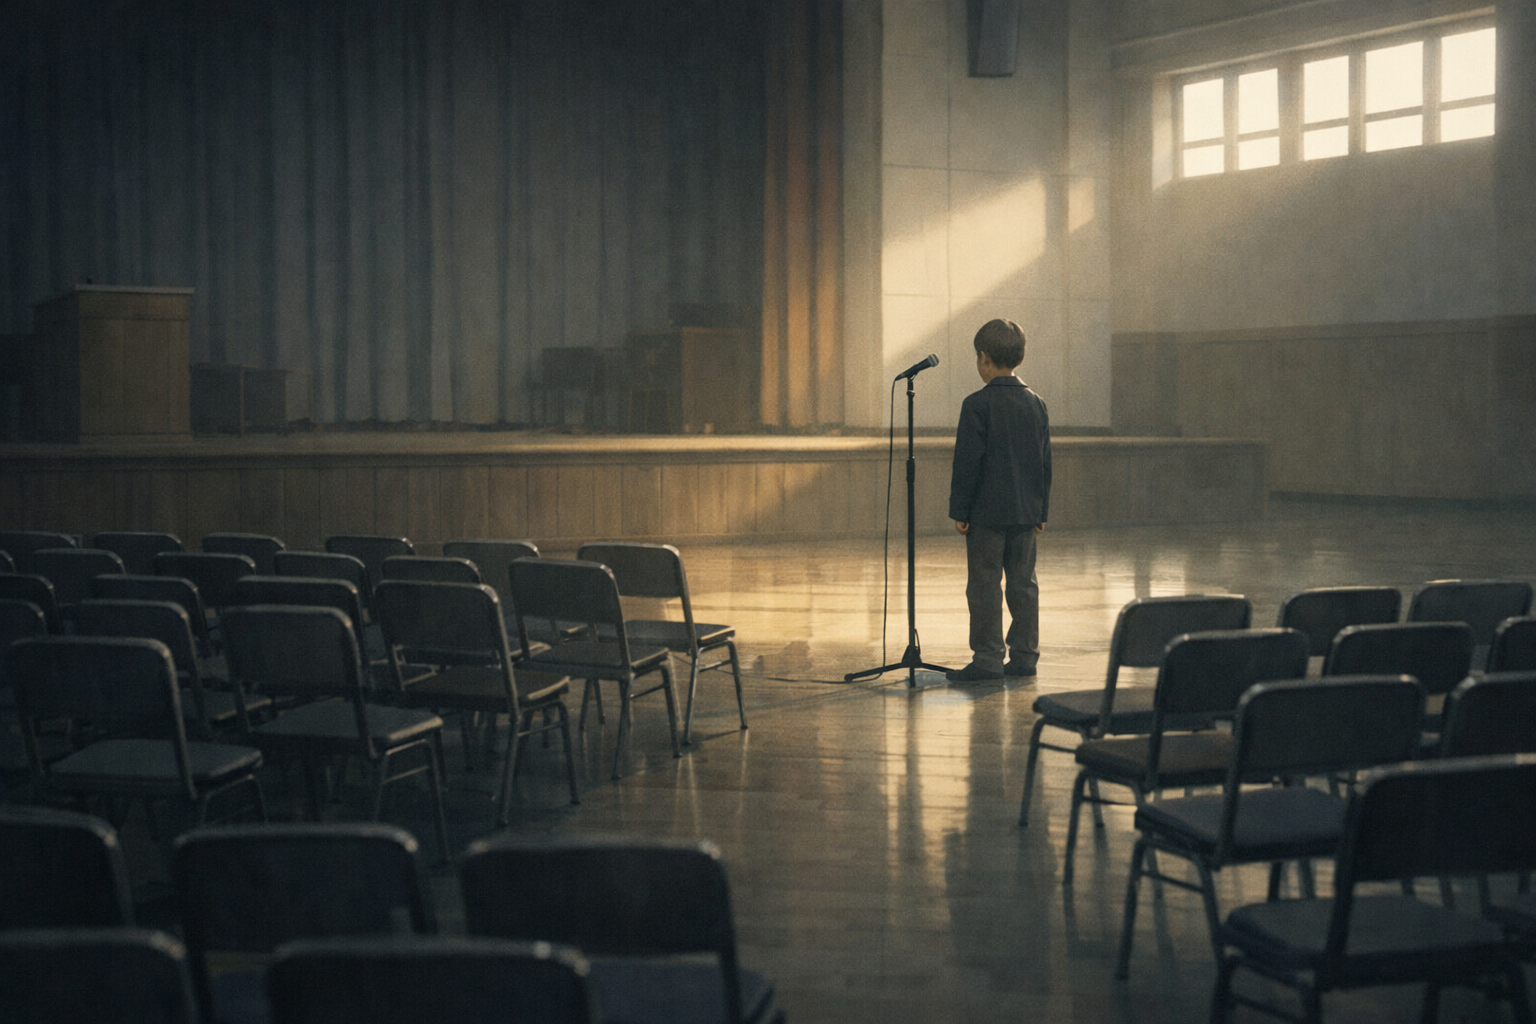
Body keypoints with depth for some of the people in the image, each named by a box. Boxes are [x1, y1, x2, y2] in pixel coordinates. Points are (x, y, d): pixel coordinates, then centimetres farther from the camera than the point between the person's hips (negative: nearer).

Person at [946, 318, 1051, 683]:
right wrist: (1041, 510, 18)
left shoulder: (977, 404, -11)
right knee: (1023, 583, 10)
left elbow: (967, 461, -12)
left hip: (986, 512, -6)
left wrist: (959, 510, -5)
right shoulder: (1036, 403, 8)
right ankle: (1024, 655, 12)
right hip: (1025, 511, 6)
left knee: (984, 586, -2)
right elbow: (1045, 462, 12)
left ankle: (988, 658, -1)